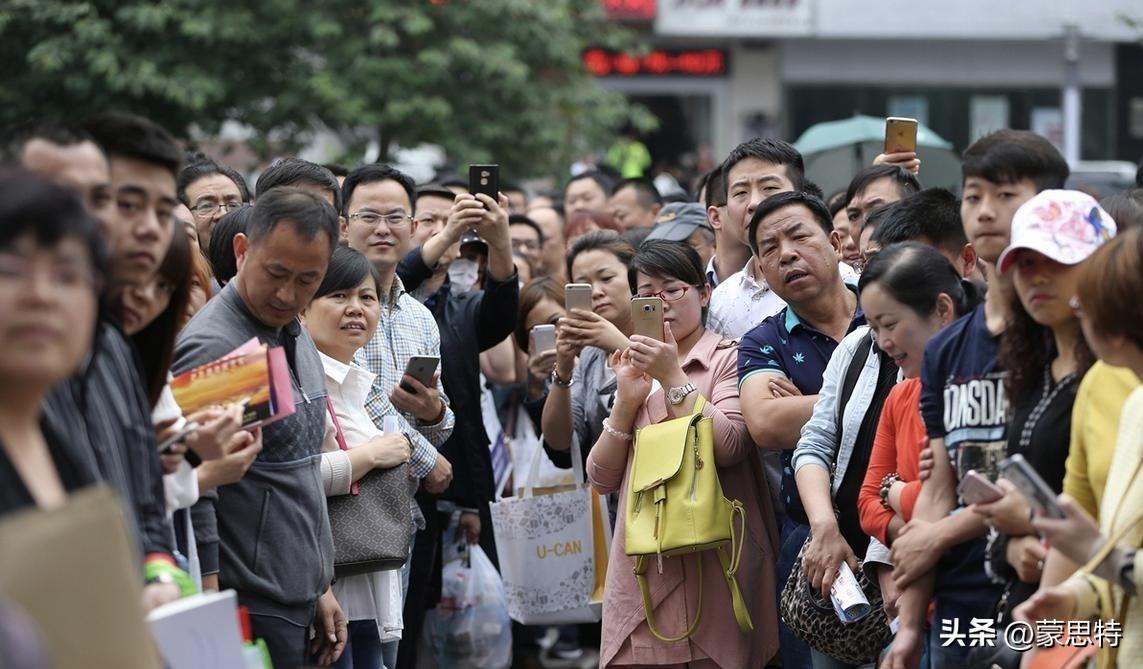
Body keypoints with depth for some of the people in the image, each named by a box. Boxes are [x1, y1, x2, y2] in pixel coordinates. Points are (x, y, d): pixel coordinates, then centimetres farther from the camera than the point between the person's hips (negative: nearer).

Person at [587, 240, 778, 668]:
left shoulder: (729, 359, 3)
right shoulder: (635, 371, 18)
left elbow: (729, 448, -13)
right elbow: (602, 479, 10)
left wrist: (673, 379, -12)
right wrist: (627, 402, -2)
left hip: (714, 565, -4)